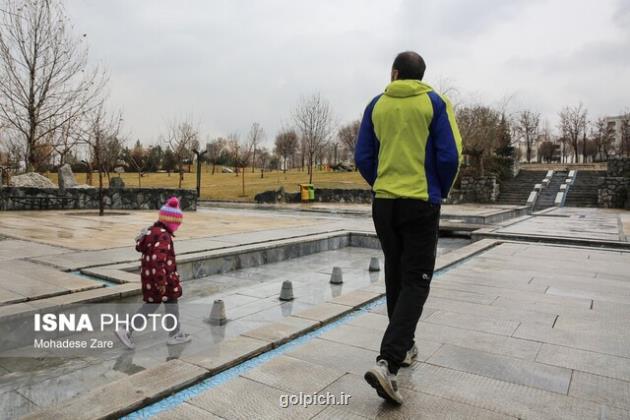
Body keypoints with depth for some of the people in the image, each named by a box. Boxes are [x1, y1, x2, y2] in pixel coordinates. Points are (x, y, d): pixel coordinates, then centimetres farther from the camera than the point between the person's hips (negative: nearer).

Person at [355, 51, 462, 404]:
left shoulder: (376, 105, 5)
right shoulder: (435, 103, -1)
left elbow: (363, 157, 4)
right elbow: (450, 156, -6)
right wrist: (443, 190, 10)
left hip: (384, 202, 3)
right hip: (422, 203, -3)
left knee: (396, 276, 17)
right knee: (416, 282, 0)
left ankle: (404, 348, 30)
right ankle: (388, 363, -13)